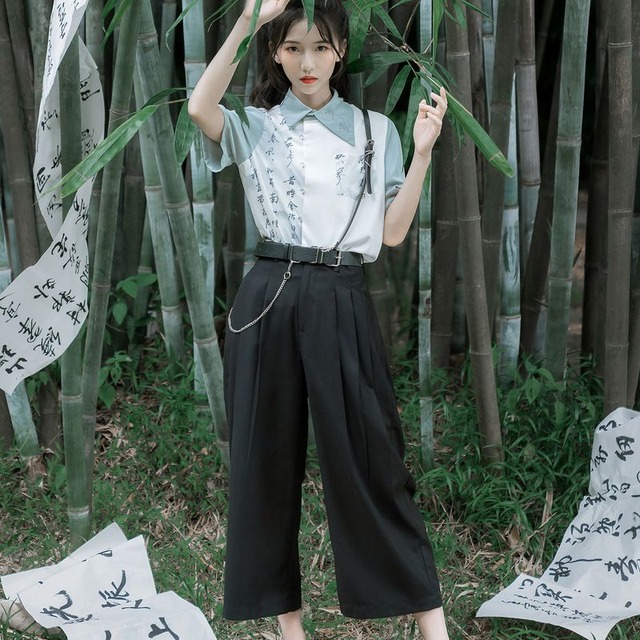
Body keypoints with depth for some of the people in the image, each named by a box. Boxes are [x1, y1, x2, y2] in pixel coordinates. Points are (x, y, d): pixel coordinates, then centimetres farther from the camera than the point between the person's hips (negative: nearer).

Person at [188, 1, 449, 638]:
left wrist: (422, 153, -7)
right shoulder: (257, 128, 7)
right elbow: (200, 107, -17)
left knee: (366, 457, -1)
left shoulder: (374, 130, 9)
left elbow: (392, 232, 3)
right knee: (267, 456, 6)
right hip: (268, 301, 1)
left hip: (341, 305, -1)